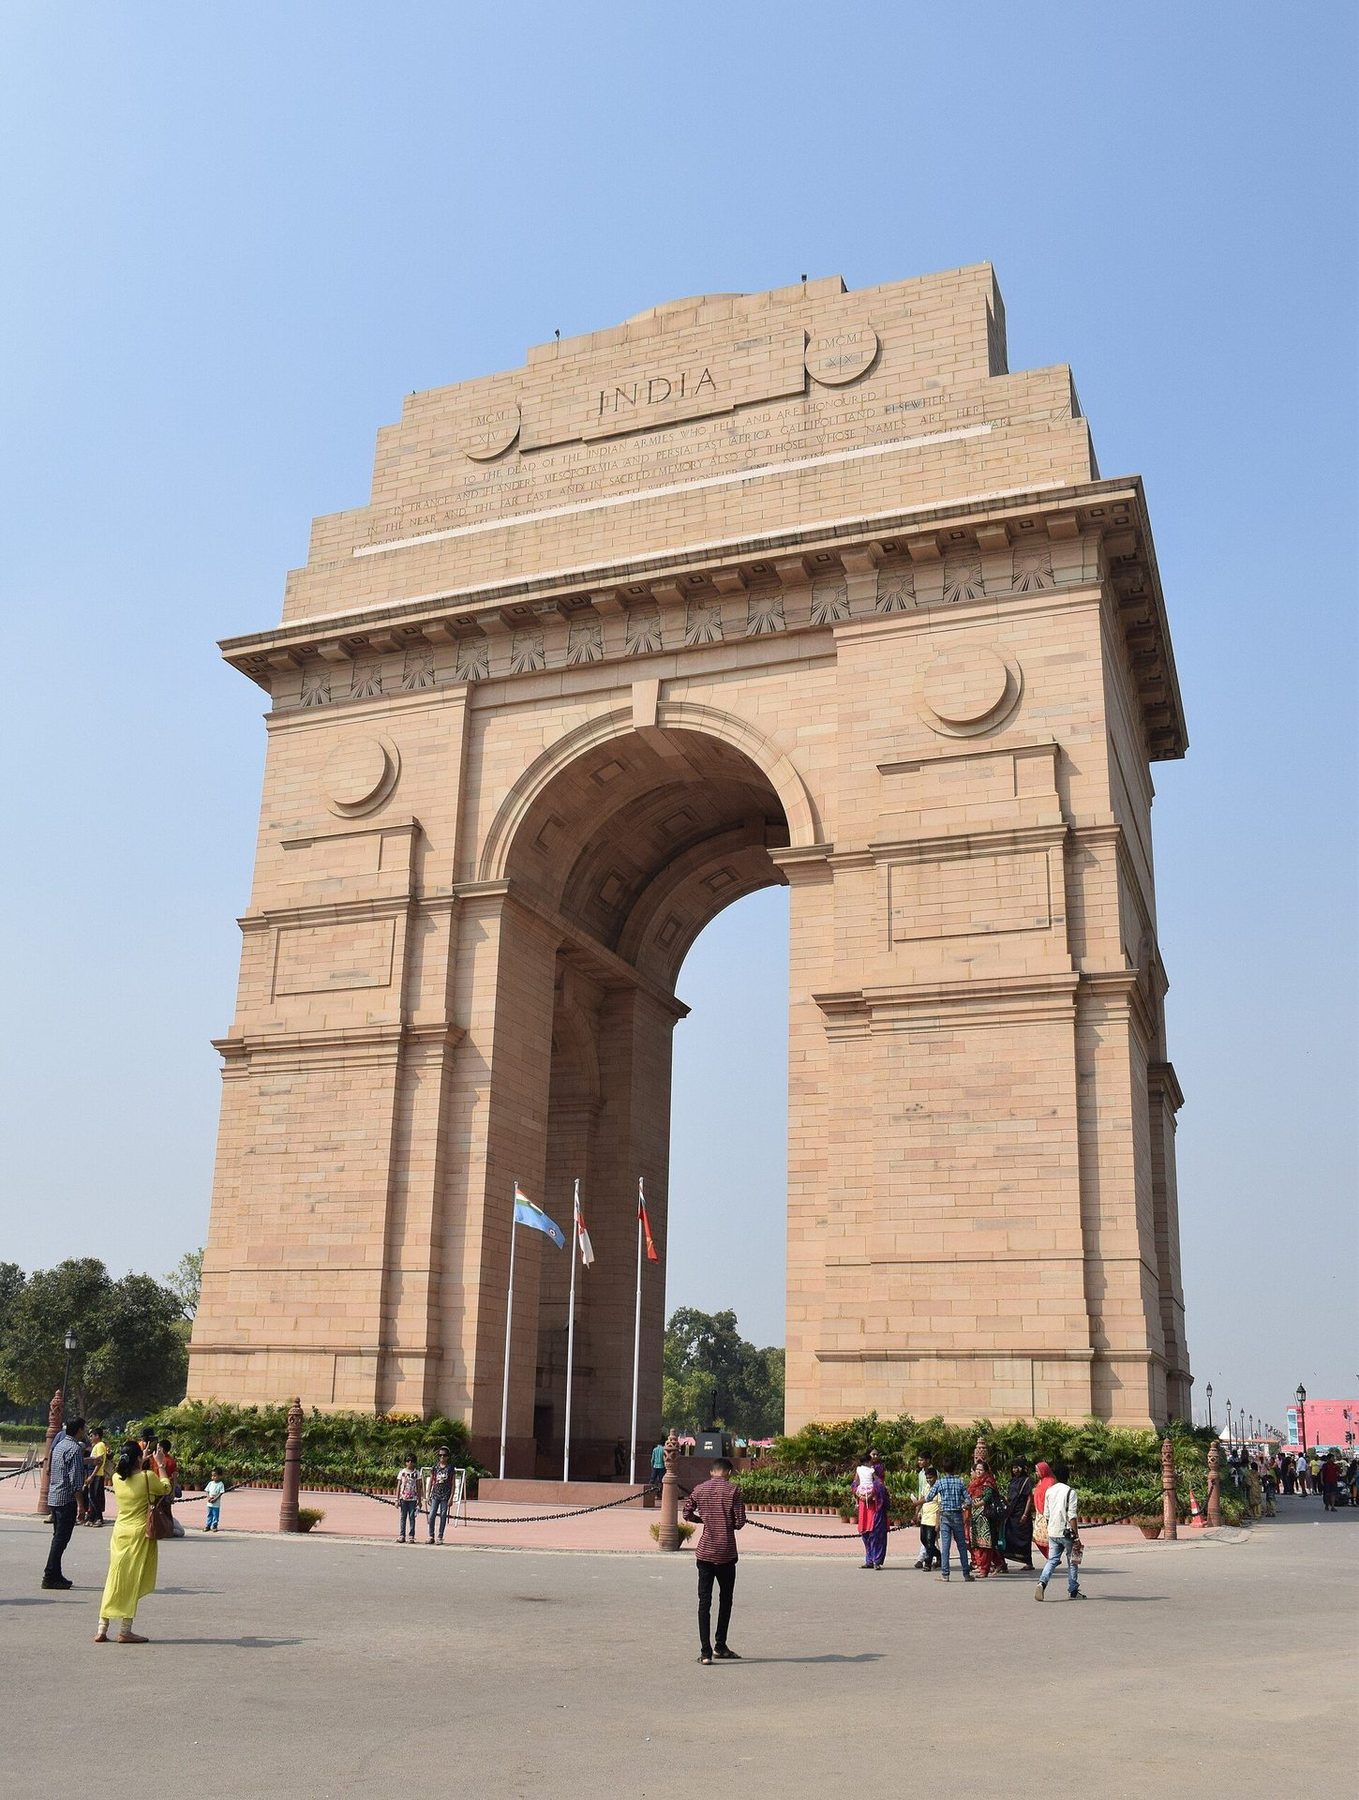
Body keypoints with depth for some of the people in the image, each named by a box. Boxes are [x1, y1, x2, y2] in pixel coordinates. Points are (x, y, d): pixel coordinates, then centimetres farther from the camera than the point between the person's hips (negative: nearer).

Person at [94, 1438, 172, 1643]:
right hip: (139, 1534, -5)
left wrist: (144, 1463, 28)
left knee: (114, 1580, 12)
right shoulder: (148, 1477, -14)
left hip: (119, 1532, 5)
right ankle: (125, 1630, 5)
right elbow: (166, 1488, 5)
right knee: (132, 1582, 2)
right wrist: (160, 1466, 13)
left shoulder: (117, 1478, 0)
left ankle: (102, 1629, 14)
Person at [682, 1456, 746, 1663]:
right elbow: (740, 1523, -8)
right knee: (725, 1599, 16)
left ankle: (705, 1651, -4)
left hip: (705, 1553, 2)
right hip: (727, 1553, -1)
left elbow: (687, 1514, 8)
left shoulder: (699, 1489, 3)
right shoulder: (733, 1490, -5)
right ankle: (720, 1646, 20)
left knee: (704, 1601, 2)